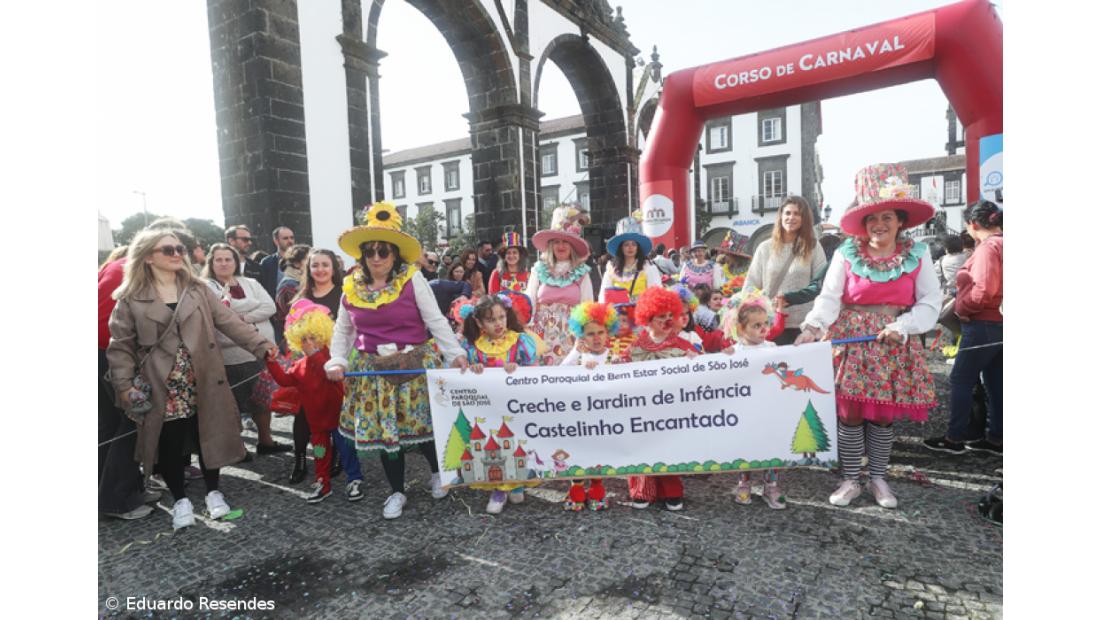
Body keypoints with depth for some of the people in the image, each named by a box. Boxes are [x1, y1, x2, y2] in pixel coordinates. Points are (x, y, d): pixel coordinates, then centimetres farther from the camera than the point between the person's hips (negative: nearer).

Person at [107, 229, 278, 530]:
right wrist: (124, 385, -10)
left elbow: (230, 321, -3)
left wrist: (261, 344, -14)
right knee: (170, 444, 6)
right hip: (162, 386, -1)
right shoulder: (130, 298, -1)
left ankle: (213, 491, 28)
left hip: (202, 382, 2)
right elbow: (121, 344, 0)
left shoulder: (198, 290, 4)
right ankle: (180, 499, 26)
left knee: (207, 436, 9)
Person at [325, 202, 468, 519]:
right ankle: (397, 491, 27)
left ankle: (438, 472, 33)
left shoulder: (412, 279, -8)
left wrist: (455, 353, -18)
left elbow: (436, 320, -9)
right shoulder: (352, 287, 3)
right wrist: (337, 361, 1)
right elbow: (342, 329, 14)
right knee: (382, 429, 7)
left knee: (422, 422, 3)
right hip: (372, 370, 3)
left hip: (415, 365, -3)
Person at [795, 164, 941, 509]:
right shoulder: (846, 254, -4)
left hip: (894, 345, 1)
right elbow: (829, 297, -10)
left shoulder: (918, 255, 0)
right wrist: (813, 326, -27)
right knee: (849, 413, 2)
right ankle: (850, 480, 17)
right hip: (851, 341, -1)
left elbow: (930, 303, 0)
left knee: (883, 415, 9)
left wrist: (902, 326, -16)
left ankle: (878, 479, 26)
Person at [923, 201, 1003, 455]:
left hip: (983, 326, -9)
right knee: (995, 383, 13)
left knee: (961, 380, 0)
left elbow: (983, 292, -24)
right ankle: (995, 438, 21)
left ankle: (954, 438, 7)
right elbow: (993, 286, 16)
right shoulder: (1000, 244, 12)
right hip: (999, 324, 9)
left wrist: (960, 306, -9)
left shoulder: (988, 247, -17)